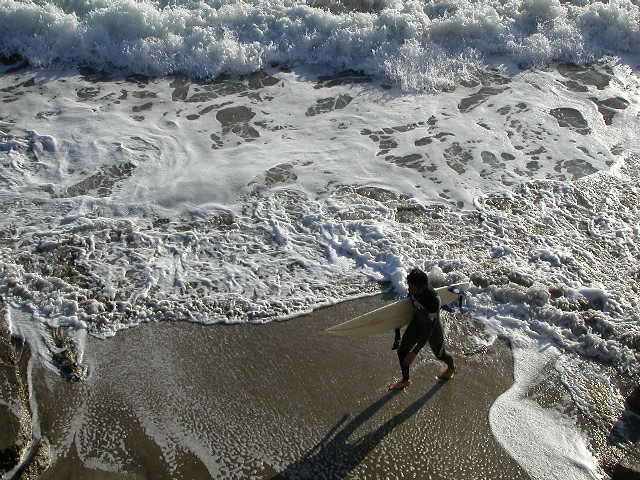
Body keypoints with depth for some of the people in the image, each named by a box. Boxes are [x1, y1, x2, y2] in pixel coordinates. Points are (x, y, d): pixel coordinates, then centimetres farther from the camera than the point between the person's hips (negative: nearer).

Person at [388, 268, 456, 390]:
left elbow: (429, 330, -37)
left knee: (439, 353, 22)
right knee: (402, 350, 7)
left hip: (433, 329, -6)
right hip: (417, 322, 6)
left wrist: (415, 352, -36)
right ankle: (405, 380, 32)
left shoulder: (433, 299, -42)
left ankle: (451, 368, 58)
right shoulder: (413, 290, -21)